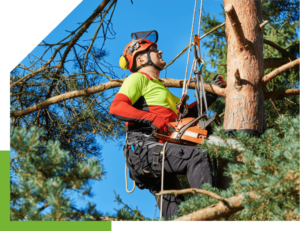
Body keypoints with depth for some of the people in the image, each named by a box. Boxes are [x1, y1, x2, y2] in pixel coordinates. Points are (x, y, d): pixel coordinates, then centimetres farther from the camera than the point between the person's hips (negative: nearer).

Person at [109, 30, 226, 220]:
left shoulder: (161, 88, 34)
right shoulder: (138, 78, 5)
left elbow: (188, 112, 30)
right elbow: (116, 107, -12)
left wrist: (212, 94, 22)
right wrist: (153, 119, -22)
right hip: (143, 148, -9)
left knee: (176, 211, 3)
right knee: (198, 156, -25)